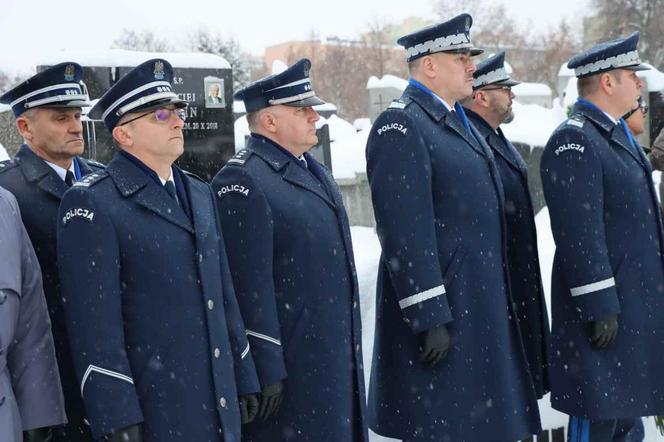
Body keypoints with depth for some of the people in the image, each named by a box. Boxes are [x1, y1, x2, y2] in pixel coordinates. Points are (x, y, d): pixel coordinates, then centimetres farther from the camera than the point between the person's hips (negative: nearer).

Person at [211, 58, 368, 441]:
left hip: (336, 357, 9)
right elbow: (250, 286, -21)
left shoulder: (313, 171, 14)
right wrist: (266, 370, -21)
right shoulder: (243, 182, -17)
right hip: (291, 364, -9)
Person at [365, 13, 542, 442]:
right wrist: (430, 318, -23)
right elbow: (405, 235, -22)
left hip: (482, 307, 9)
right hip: (442, 313, -9)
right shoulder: (400, 128, -15)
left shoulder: (458, 122, 16)